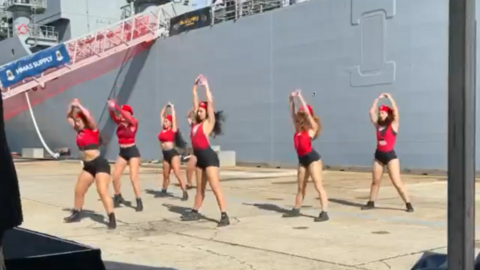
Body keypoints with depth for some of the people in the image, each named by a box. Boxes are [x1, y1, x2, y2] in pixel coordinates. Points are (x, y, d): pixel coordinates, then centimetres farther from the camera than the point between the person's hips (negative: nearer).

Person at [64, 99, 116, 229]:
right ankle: (77, 214, 34)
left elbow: (88, 115, -24)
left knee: (103, 191, -18)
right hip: (88, 165, 9)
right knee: (78, 191, 16)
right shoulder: (79, 131, 12)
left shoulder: (92, 130, -8)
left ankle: (112, 219, -19)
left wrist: (79, 106, -11)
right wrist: (72, 107, 6)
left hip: (100, 163, -9)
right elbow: (69, 117, 21)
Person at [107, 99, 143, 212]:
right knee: (115, 176, 7)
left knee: (133, 178, -11)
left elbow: (128, 118, -28)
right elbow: (113, 117, -13)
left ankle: (139, 202, -4)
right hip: (122, 152, 6)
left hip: (132, 151, -6)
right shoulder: (119, 123, 4)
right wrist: (111, 108, -33)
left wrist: (117, 107, -37)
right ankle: (118, 197, 28)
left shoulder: (134, 123, -8)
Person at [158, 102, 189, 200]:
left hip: (173, 153, -6)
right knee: (165, 175, 16)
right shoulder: (163, 130, 10)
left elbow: (173, 116, -4)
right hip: (165, 154, 6)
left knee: (177, 173, -13)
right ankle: (163, 191, 28)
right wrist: (166, 107, 21)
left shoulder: (173, 130, -5)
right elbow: (162, 115, 18)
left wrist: (172, 107, 8)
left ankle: (185, 193, -15)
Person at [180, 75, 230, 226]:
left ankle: (224, 216, -15)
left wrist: (206, 86, -1)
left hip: (209, 157, -8)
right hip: (200, 158, 8)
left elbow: (210, 103, -8)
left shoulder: (209, 122, -4)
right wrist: (195, 88, 21)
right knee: (200, 188, 17)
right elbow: (196, 103, 20)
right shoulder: (197, 123, 13)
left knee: (215, 187, -13)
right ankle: (195, 212, 25)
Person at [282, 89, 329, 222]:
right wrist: (292, 99, 6)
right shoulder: (298, 128, 12)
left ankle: (324, 212, -14)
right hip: (302, 159, 8)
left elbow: (307, 112, -15)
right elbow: (293, 113, 15)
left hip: (312, 158, -8)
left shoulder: (312, 127, -6)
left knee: (318, 186, -11)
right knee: (300, 187, 16)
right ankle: (296, 210, 26)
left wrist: (300, 97, -11)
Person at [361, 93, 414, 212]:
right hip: (379, 155, 6)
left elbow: (395, 110, -15)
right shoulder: (378, 125, 8)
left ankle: (408, 204, -4)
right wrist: (378, 98, 9)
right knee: (375, 181, 12)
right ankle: (371, 202, 21)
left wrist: (389, 97, -8)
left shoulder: (393, 125, -5)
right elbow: (372, 111, 8)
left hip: (390, 155, -5)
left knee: (397, 182, -9)